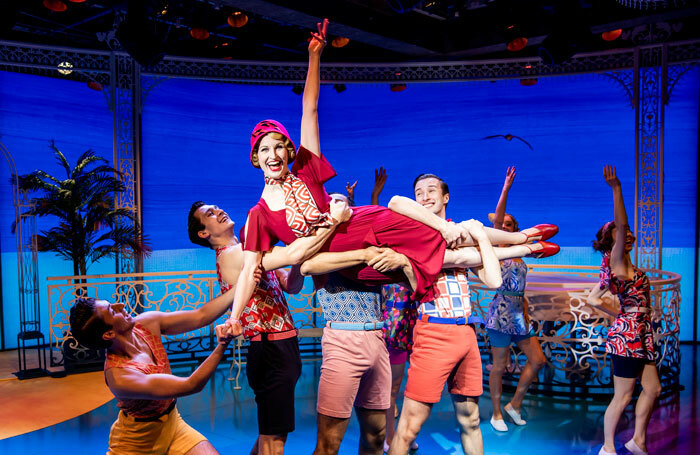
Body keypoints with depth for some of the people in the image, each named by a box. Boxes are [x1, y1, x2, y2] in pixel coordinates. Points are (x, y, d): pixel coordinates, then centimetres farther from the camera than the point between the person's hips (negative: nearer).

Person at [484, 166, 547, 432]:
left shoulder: (518, 256, 14)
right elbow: (497, 217, -18)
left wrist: (526, 313, 10)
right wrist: (506, 188, -20)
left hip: (519, 315, 7)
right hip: (501, 315, -7)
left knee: (537, 360, 7)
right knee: (499, 366, 1)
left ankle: (515, 405, 22)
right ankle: (496, 414, 17)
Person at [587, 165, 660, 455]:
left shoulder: (620, 267, 12)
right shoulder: (616, 262, -12)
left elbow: (593, 299, 14)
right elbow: (621, 226, -27)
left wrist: (619, 314, 11)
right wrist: (616, 188, -31)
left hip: (638, 334, 9)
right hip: (627, 336, -9)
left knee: (652, 388, 15)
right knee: (623, 396, 1)